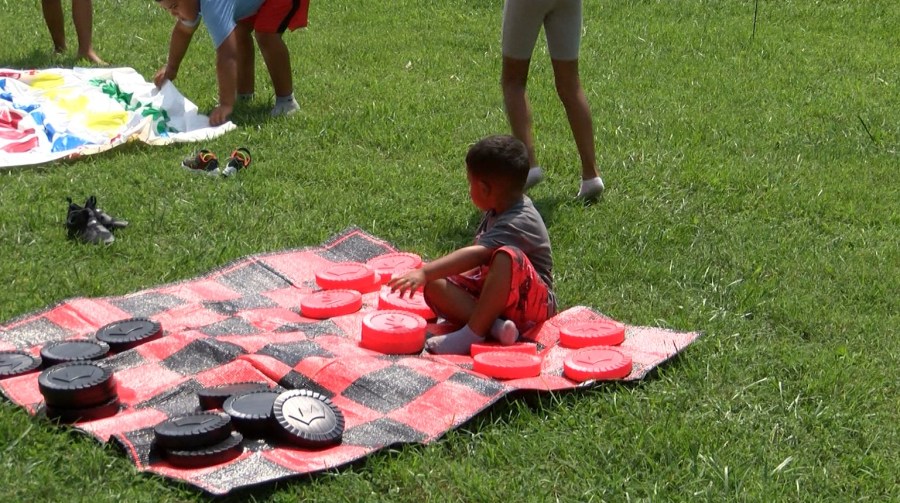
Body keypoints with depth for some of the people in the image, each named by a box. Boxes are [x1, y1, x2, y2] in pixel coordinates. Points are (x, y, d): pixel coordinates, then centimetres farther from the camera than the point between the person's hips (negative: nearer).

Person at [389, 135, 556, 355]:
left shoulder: (518, 223, -23)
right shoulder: (497, 212, 6)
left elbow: (476, 255, -37)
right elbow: (480, 259, 16)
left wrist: (425, 272, -44)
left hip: (531, 302, -9)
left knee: (508, 257, -39)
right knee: (434, 286, -10)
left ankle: (474, 332, -31)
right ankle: (493, 325, -28)